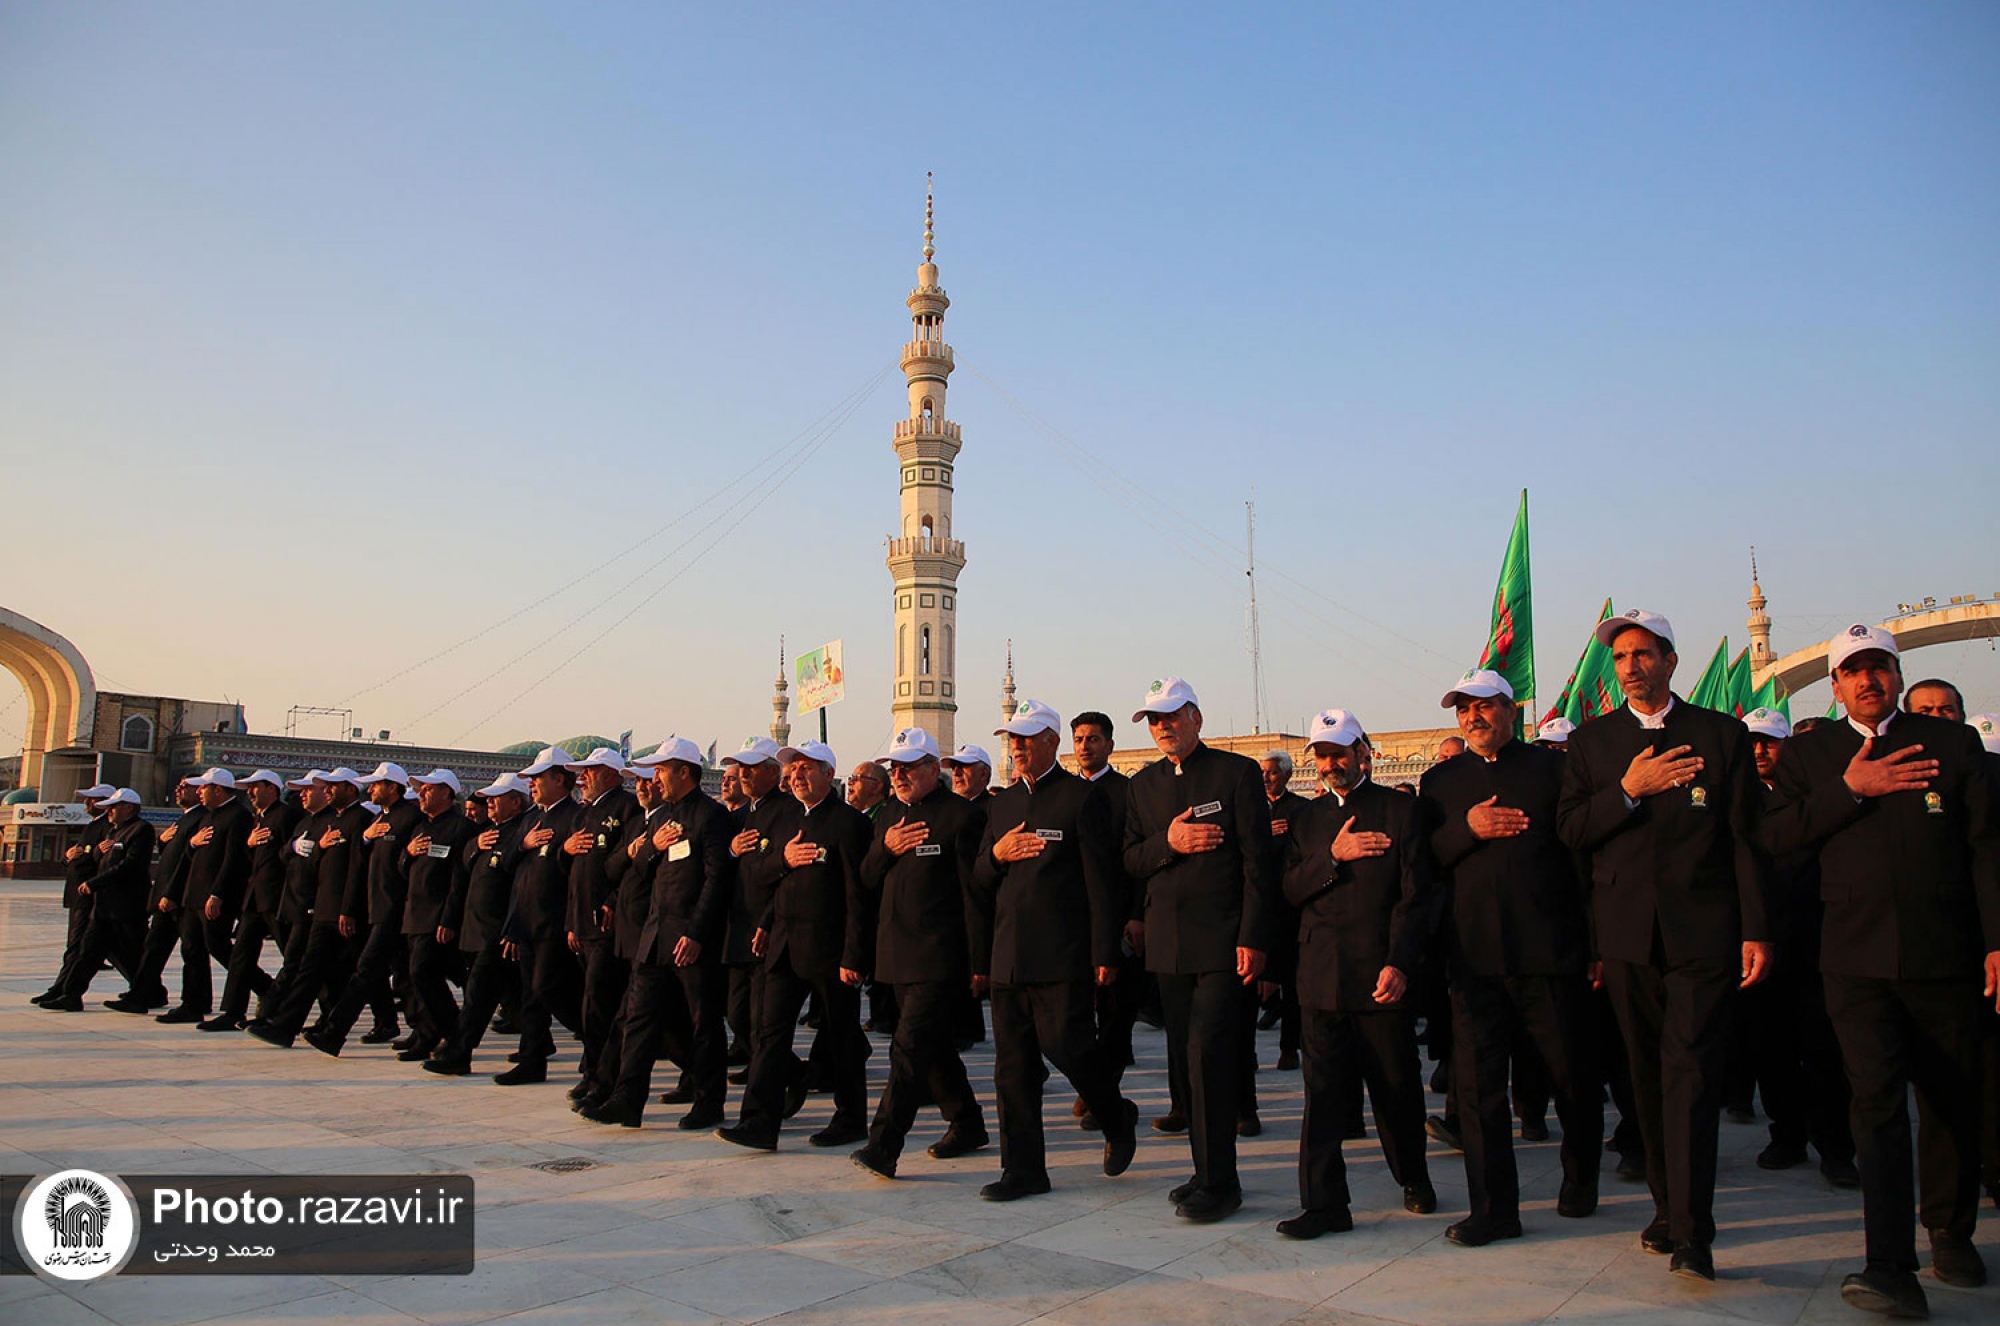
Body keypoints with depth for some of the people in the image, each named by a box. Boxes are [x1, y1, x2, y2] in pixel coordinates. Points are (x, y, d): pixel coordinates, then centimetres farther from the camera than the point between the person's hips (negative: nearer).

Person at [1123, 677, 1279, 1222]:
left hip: (1222, 940, -5)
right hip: (1167, 943, 5)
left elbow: (1257, 862, -6)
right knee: (1186, 1060, 9)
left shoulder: (1237, 772, -2)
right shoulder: (1142, 785, 13)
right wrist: (1167, 843, -11)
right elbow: (1130, 861, 10)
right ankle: (1210, 1174, 21)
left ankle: (1217, 1181, 1)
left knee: (1207, 1054, -10)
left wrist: (1253, 939, -12)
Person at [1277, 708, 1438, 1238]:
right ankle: (1324, 1204, 6)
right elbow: (1290, 891, 5)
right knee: (1323, 1092, 1)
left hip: (1381, 975, -2)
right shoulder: (1306, 819, 14)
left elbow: (1415, 896, -4)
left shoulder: (1400, 809, 3)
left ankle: (1414, 1177, 34)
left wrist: (1399, 964, -14)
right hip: (1322, 976, 2)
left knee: (1397, 1089, 10)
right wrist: (1333, 856, -11)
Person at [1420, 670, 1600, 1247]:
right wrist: (1467, 828, -11)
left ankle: (1580, 1180, 36)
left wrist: (1600, 943, 0)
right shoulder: (1439, 781, 12)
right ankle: (1492, 1209, 12)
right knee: (1477, 1082, 2)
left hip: (1550, 950, -1)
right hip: (1475, 954, 2)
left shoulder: (1551, 767, 4)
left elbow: (1586, 854, 3)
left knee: (1572, 1074, 11)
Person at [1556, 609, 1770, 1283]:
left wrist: (1756, 930, -3)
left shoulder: (1723, 734, 5)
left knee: (1691, 1072, -9)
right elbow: (1570, 830, 2)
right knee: (1648, 1075, 10)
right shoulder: (1592, 740, 9)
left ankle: (1691, 1234, -6)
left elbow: (1745, 837, 2)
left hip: (1703, 930, -2)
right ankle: (1669, 1207, 23)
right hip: (1627, 934, 2)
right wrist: (1627, 791, -14)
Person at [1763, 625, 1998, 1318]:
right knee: (1877, 1101, -9)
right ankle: (1892, 1270, -12)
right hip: (1857, 961, -1)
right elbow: (1775, 835, -3)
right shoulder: (1809, 753, 9)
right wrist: (1851, 789, -13)